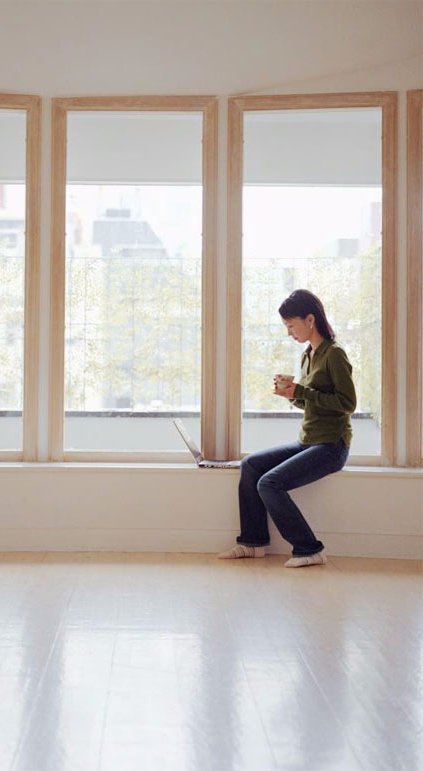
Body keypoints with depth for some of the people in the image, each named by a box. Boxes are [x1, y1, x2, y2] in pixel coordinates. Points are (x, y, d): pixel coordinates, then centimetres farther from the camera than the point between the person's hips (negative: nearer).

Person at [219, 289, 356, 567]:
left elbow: (347, 403, -18)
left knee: (269, 484, -20)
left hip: (331, 445, -9)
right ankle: (254, 542, 4)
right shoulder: (308, 355, 14)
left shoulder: (334, 355, -12)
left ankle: (309, 550, -8)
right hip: (308, 442, 9)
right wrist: (292, 391, 1)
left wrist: (300, 392, -19)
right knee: (250, 465, -2)